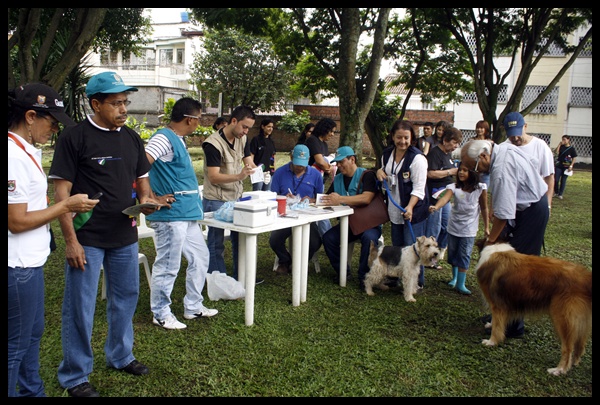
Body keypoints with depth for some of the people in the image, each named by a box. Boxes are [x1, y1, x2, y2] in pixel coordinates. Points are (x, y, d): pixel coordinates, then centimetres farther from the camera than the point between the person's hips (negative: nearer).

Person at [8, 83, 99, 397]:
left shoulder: (26, 150, 9)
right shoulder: (15, 156, -22)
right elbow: (17, 221, -22)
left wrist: (63, 209, 8)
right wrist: (66, 206, -15)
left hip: (30, 262, 10)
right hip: (18, 266, -10)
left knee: (32, 334, 23)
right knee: (16, 345, 6)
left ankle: (32, 391, 40)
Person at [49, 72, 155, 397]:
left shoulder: (131, 138, 6)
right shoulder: (74, 137, -10)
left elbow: (142, 178, 16)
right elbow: (61, 191, -11)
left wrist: (146, 198, -8)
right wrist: (71, 241, -15)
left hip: (125, 236, 6)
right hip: (87, 239, -6)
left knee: (125, 298, 18)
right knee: (80, 308, 5)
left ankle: (120, 356, 39)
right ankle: (75, 376, 23)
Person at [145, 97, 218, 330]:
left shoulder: (178, 140, 15)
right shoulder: (164, 138, -15)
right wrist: (153, 199, -20)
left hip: (187, 214, 10)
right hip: (171, 215, -10)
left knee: (200, 258, 17)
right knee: (168, 266, 2)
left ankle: (193, 307, 30)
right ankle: (161, 314, 18)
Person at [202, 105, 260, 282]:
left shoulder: (243, 139, 3)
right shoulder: (213, 143, -20)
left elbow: (249, 162, 3)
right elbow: (214, 177, -24)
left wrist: (252, 168, -21)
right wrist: (239, 176, -39)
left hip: (237, 197, 7)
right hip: (216, 201, -7)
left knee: (241, 239, 15)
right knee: (216, 244, 2)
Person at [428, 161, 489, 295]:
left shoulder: (480, 188, -11)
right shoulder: (454, 187, -12)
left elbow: (484, 208, -2)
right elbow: (445, 198, -32)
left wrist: (486, 227, 1)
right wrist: (436, 206, -53)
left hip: (469, 228, -2)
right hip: (454, 226, 2)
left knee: (464, 255, -3)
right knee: (453, 252, 15)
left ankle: (460, 284, 5)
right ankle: (454, 277, 35)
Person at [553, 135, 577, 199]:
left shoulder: (571, 149, -3)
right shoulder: (561, 147, 4)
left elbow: (574, 158, -1)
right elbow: (556, 152, -13)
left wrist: (571, 166, -9)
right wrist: (559, 144, -13)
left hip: (566, 167, -2)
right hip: (559, 166, 2)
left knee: (563, 180, 4)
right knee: (556, 180, 0)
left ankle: (560, 194, 12)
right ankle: (556, 192, 19)